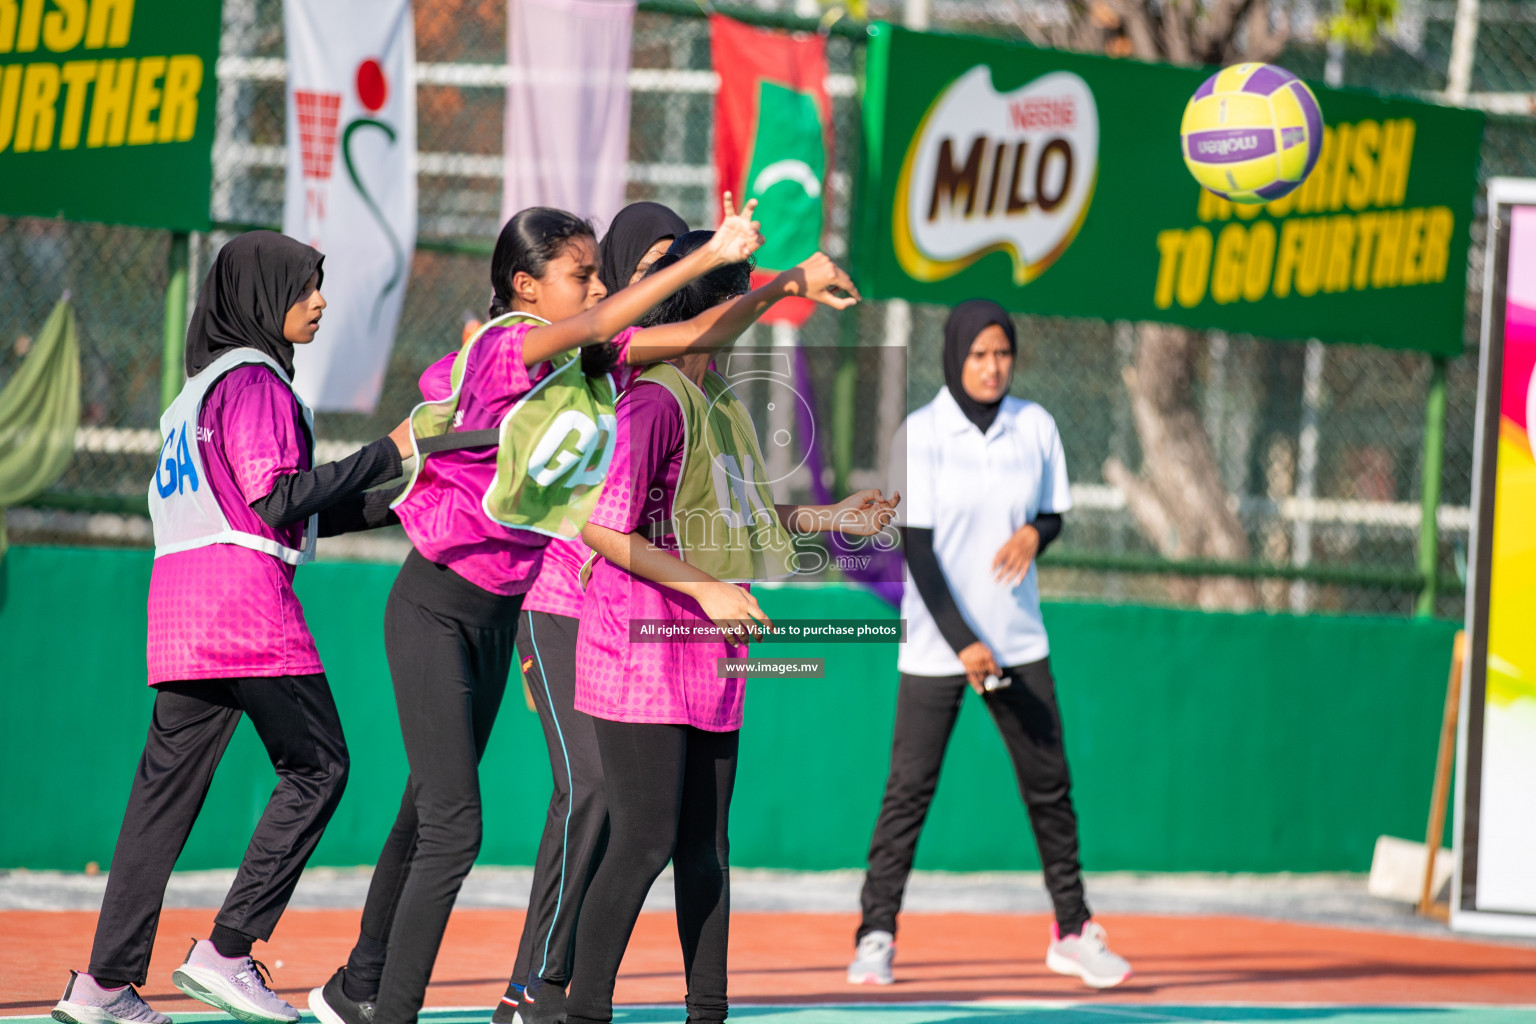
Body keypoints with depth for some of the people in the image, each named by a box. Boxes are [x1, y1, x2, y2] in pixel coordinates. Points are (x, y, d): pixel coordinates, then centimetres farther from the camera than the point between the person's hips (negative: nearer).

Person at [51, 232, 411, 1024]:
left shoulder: (200, 387, 24)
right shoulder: (252, 379, -6)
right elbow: (277, 499, -15)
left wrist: (392, 507, 21)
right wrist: (387, 456, -9)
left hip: (178, 605, 9)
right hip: (245, 599, -9)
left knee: (167, 785, 6)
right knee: (316, 768, -2)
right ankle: (226, 951, -7)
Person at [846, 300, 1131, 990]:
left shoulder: (1035, 427, 2)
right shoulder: (919, 435, -9)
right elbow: (917, 549, -12)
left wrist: (1034, 533, -12)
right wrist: (962, 643, -18)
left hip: (1018, 641, 4)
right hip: (936, 644, -4)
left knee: (1050, 786, 5)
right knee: (909, 790, -5)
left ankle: (1072, 933, 14)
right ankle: (877, 937, 1)